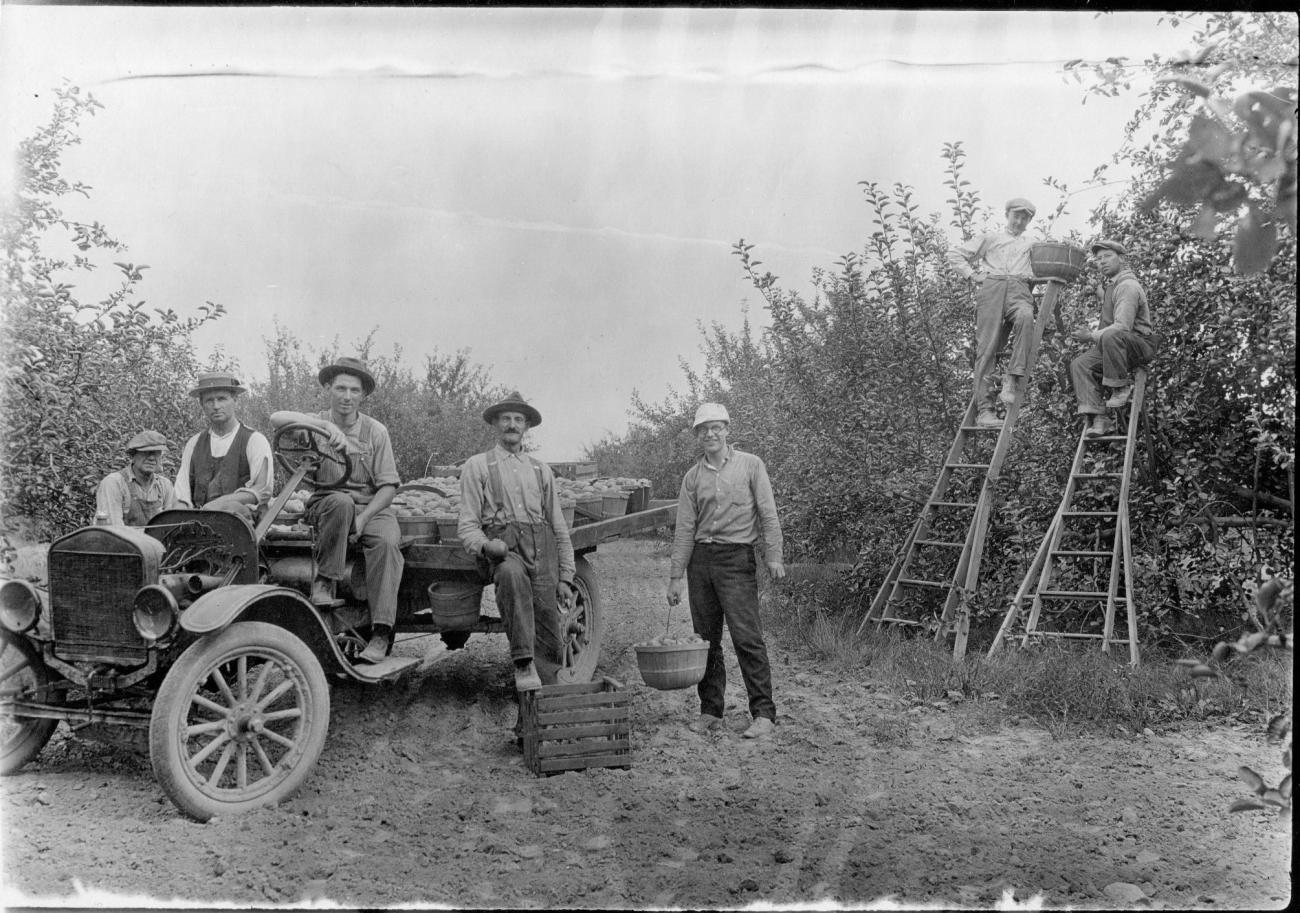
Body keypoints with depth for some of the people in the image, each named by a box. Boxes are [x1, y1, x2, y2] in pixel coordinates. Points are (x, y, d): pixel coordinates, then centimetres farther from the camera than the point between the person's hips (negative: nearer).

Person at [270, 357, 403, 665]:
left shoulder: (375, 431, 5)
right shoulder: (315, 423, 5)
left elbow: (388, 485, 0)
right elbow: (277, 418, -17)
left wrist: (362, 518, -15)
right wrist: (326, 425, -28)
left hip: (371, 506, 1)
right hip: (326, 504, 0)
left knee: (386, 541, -32)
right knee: (341, 501, -37)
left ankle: (381, 634, -35)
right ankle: (325, 579, -25)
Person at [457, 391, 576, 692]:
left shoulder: (541, 470, 24)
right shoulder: (477, 466, 14)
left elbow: (560, 529, 22)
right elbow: (467, 525, 6)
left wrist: (565, 578, 12)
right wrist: (484, 544, -17)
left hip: (542, 546, 4)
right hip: (503, 545, -3)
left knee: (549, 631, -11)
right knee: (512, 574, -39)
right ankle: (523, 664, -40)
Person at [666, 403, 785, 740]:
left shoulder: (750, 465, 3)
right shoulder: (693, 476, 11)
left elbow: (768, 514, 0)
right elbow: (684, 528, 9)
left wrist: (774, 556, -10)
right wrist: (676, 576, 5)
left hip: (737, 557, -4)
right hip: (700, 559, 4)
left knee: (747, 637, -9)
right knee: (706, 639, 6)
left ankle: (763, 713, -5)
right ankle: (710, 711, 14)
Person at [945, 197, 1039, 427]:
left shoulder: (1032, 246, 34)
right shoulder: (990, 238, 25)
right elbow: (955, 255, 19)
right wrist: (972, 274, 6)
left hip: (1019, 289, 1)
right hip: (992, 287, -1)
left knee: (1025, 317, -37)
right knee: (987, 347, -15)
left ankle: (1011, 379, -39)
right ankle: (985, 409, -18)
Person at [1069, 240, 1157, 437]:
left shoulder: (1128, 286, -14)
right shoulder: (1109, 286, 18)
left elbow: (1122, 327, -24)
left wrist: (1092, 336, -20)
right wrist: (1092, 334, 10)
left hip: (1140, 343, -9)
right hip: (1114, 345, 9)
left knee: (1111, 336, -40)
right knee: (1079, 365, -11)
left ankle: (1121, 387, -20)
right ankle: (1098, 419, -17)